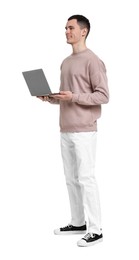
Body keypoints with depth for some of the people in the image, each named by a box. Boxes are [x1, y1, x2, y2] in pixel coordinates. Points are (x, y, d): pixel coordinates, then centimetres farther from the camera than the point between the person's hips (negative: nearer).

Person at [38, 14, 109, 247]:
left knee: (86, 178, -7)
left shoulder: (93, 61, -10)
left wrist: (74, 97, -21)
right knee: (71, 178, 13)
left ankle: (95, 230, 0)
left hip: (83, 131, -8)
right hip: (65, 130, 8)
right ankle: (78, 222, 24)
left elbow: (103, 96, -13)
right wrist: (51, 98, 4)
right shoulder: (65, 62, 16)